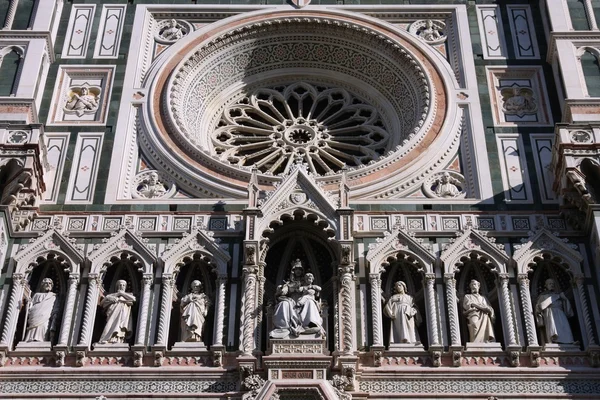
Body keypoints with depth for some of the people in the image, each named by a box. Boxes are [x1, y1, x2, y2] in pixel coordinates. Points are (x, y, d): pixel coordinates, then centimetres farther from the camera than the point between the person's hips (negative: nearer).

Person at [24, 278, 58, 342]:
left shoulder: (53, 297, 18)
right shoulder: (36, 295, 29)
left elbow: (55, 314, 7)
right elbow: (29, 308, 21)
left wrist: (52, 329, -6)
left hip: (44, 324, -2)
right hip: (32, 325, 2)